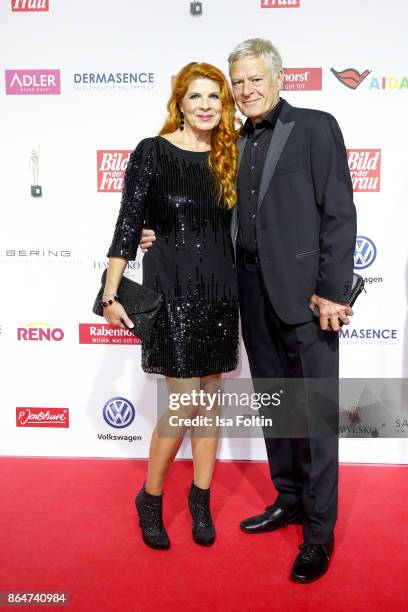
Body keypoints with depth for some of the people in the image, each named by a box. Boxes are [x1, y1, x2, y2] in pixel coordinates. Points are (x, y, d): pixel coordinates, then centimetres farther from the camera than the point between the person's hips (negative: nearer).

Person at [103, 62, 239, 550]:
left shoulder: (228, 155, 8)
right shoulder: (152, 152, -5)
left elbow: (232, 225, 12)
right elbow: (128, 223, -7)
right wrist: (111, 294, -10)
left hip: (219, 287, 5)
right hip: (170, 285, -4)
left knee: (209, 397, 10)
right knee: (184, 402, -4)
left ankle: (201, 497, 28)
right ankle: (150, 499, 20)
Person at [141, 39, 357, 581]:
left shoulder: (316, 128, -2)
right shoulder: (236, 143, 14)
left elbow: (339, 213, -8)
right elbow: (229, 217, 15)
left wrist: (332, 291, -15)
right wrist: (165, 237, 5)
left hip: (304, 292, -6)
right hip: (255, 293, 6)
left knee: (316, 410, 1)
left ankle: (320, 530, 16)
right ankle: (289, 499, 33)